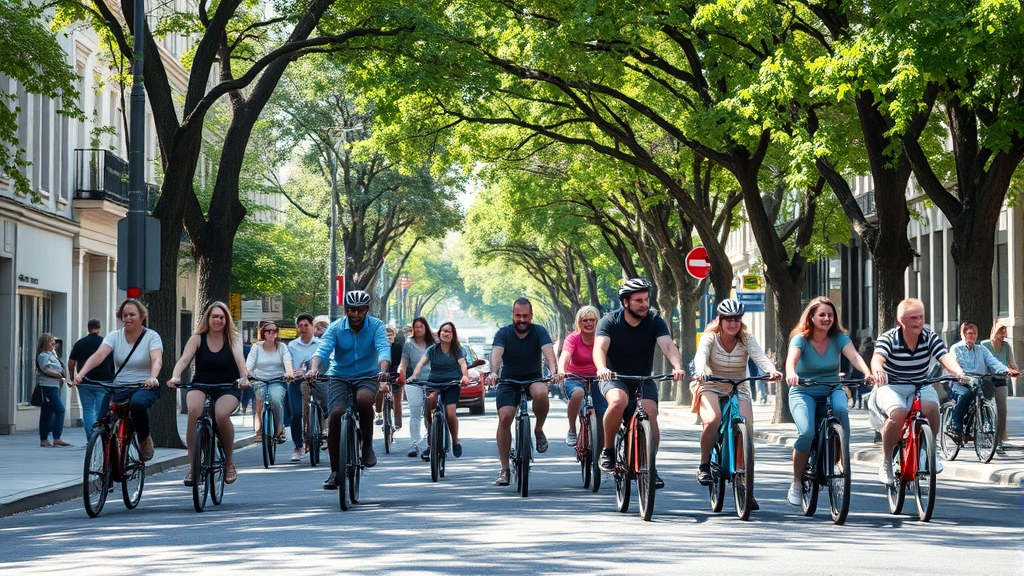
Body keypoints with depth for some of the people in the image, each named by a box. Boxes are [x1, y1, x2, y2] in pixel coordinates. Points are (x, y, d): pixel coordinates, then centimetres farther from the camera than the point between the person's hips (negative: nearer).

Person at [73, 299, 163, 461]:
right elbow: (98, 356, -13)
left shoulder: (151, 336, -3)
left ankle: (145, 439, -11)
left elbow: (157, 360, -20)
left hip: (145, 387, -3)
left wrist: (152, 378, -42)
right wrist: (81, 374, -31)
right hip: (119, 388, 3)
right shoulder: (114, 336, 3)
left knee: (137, 403, -37)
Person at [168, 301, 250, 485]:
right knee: (194, 411, -33)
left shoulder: (233, 340, -3)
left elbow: (239, 359, -22)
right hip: (200, 386, 1)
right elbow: (184, 359, -18)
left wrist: (243, 378, -43)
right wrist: (175, 377, -38)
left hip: (227, 388, -1)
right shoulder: (197, 339, -3)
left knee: (221, 414, -33)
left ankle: (229, 462, -9)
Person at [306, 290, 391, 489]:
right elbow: (323, 349, -19)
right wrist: (314, 368, -40)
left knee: (364, 399, -36)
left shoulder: (376, 326, -6)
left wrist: (383, 371, -42)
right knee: (336, 414, -22)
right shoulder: (335, 328, -5)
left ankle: (367, 445, -12)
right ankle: (335, 471, -11)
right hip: (339, 377, 1)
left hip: (367, 377, -1)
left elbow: (383, 349, -21)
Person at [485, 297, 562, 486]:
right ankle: (504, 469, -8)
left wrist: (554, 371, -45)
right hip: (508, 381, 1)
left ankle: (538, 430, -8)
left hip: (534, 378, -1)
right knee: (504, 418, -18)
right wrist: (493, 373, -45)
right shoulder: (503, 333, -8)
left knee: (541, 393, -36)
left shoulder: (539, 331, -8)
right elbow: (496, 353, -25)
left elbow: (548, 352, -25)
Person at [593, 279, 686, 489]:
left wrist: (678, 367, -44)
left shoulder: (655, 322, -7)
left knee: (650, 413, -23)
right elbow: (599, 348, -27)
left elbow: (668, 346, -23)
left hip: (643, 381, 2)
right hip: (615, 378, -2)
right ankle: (607, 451, -14)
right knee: (618, 402, -34)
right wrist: (602, 368, -49)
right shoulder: (610, 322, -11)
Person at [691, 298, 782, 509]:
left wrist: (772, 371, -43)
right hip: (710, 387, -2)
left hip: (738, 390, 2)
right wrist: (700, 372, -49)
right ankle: (704, 465, -11)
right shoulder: (710, 337, -7)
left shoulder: (746, 339, -3)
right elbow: (701, 355, -26)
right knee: (712, 420, -33)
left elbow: (760, 356, -21)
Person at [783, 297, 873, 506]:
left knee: (841, 410, -34)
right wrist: (791, 374, -52)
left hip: (832, 390, 2)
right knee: (807, 432, -28)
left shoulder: (839, 338, -3)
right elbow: (791, 358, -28)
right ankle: (796, 483, -8)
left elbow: (854, 356, -20)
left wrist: (868, 374, -41)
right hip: (803, 392, -2)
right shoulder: (800, 339, -9)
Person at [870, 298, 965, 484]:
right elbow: (877, 358, -34)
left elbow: (945, 357, -22)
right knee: (898, 414, -34)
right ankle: (887, 461, -12)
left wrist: (959, 372, -45)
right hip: (890, 387, -3)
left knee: (931, 407, -31)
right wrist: (877, 372, -59)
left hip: (920, 386, 3)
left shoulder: (930, 338, -7)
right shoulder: (888, 339, -15)